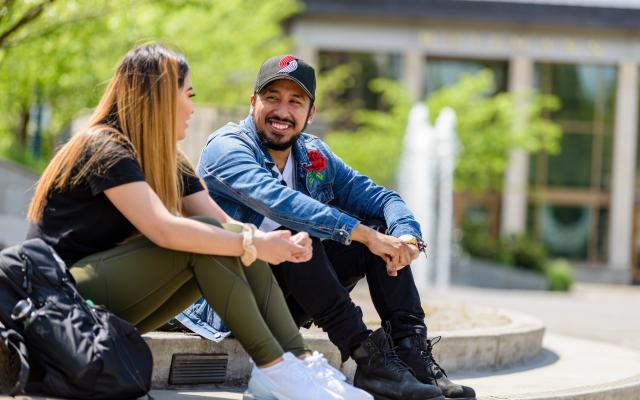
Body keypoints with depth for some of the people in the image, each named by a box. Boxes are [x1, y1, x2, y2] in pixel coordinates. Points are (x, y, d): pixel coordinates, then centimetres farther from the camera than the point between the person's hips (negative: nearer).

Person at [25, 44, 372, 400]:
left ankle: (301, 360, -20)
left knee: (233, 239, -10)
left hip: (115, 299, 8)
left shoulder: (167, 162, 12)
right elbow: (163, 230, -29)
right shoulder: (105, 150, -16)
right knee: (203, 237, -26)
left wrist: (279, 245, -15)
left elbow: (226, 223, 3)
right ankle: (272, 367, -25)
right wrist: (254, 245, -26)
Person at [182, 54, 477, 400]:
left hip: (290, 300, 7)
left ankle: (412, 352, -18)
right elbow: (278, 200, -31)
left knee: (383, 231, -5)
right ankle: (369, 360, -32)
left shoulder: (314, 156, 10)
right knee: (295, 235, -32)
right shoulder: (227, 147, -13)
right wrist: (363, 233, -36)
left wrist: (407, 235, -20)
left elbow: (379, 197, 5)